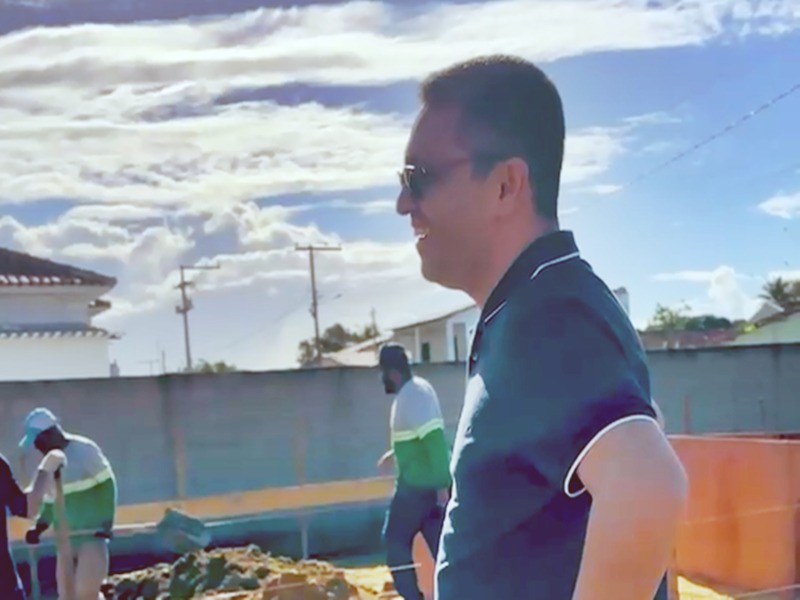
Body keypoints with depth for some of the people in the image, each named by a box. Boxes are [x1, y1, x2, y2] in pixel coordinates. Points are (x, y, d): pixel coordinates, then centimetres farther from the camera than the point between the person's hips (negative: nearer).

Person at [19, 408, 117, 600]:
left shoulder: (84, 450, -8)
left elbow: (107, 484, -9)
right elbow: (51, 501, 17)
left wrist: (106, 524, -15)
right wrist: (40, 526, -1)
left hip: (92, 535, -7)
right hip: (67, 540, 7)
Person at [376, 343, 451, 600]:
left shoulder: (411, 395, -18)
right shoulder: (416, 389, 13)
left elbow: (434, 439, -26)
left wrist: (442, 483, -27)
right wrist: (396, 453, 27)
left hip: (418, 485, -9)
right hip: (429, 483, 9)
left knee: (395, 539, 5)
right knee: (440, 544, 8)